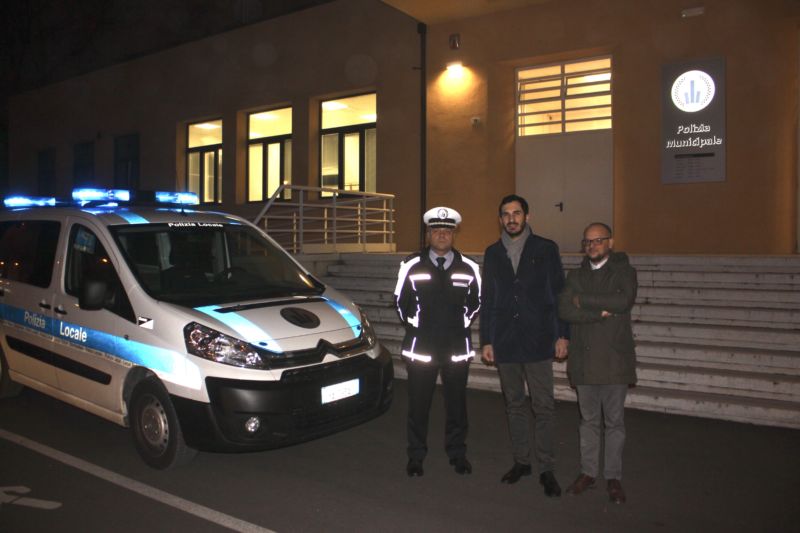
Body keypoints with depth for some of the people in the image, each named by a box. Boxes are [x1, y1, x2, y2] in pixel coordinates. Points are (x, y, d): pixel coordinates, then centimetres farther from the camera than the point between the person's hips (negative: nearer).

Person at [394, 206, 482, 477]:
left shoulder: (468, 267, 2)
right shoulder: (411, 265, -1)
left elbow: (475, 302, 13)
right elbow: (401, 301, 9)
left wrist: (463, 323, 8)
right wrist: (413, 323, 7)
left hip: (457, 347, 1)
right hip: (421, 346, -1)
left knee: (456, 402, 10)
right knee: (418, 404, 5)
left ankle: (457, 453, 27)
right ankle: (416, 456, 21)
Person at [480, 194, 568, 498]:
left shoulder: (546, 249, 2)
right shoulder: (492, 253, 10)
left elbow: (559, 293, 1)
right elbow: (487, 300, 10)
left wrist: (562, 335, -4)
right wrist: (486, 341, 6)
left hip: (537, 340, -3)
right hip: (505, 342, 3)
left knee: (543, 407, -2)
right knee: (514, 405, 12)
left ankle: (546, 469, 8)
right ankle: (521, 462, 25)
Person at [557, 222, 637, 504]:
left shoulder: (624, 272, 1)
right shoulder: (576, 275, 10)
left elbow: (624, 301, -20)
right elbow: (564, 309, -5)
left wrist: (583, 300, -12)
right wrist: (600, 312, -15)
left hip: (614, 359, -3)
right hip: (584, 359, 3)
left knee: (614, 421, 6)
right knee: (588, 420, 12)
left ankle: (613, 477, 18)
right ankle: (588, 472, 23)